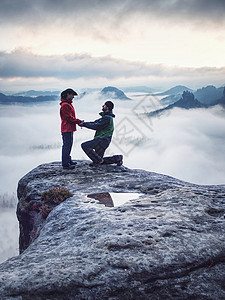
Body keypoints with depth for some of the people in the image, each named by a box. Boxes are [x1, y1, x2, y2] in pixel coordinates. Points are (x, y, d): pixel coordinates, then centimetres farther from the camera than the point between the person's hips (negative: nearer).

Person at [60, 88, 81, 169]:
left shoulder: (68, 104, 19)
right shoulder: (65, 105, -15)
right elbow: (69, 118, -20)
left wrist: (78, 121, 6)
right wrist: (79, 121, -14)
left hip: (70, 128, 11)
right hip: (67, 128, -11)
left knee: (69, 144, 17)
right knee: (66, 145, -8)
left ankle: (68, 160, 28)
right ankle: (65, 164, -6)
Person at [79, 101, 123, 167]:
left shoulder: (107, 118, -16)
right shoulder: (105, 116, 18)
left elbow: (96, 126, -20)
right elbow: (95, 122, 15)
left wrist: (84, 124, -13)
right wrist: (84, 123, 1)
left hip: (102, 140, -10)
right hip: (102, 140, 10)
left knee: (84, 145, -19)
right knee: (100, 160, 16)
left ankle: (97, 160, -13)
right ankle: (117, 158, 18)